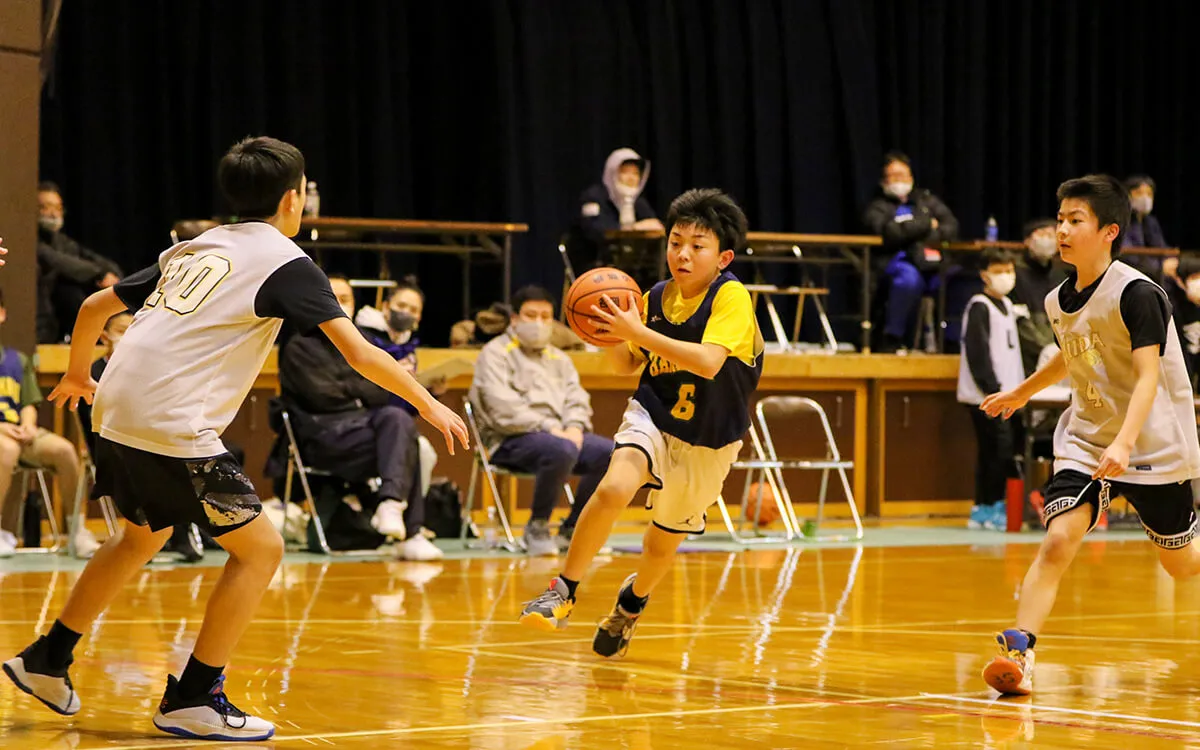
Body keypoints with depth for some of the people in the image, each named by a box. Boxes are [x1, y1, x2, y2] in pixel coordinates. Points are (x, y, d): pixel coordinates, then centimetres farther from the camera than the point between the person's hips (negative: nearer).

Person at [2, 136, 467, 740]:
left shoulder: (195, 249, 21)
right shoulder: (285, 261, 0)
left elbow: (95, 306, 25)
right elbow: (358, 352, -7)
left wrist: (78, 374, 42)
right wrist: (429, 405, 3)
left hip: (117, 415, 8)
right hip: (175, 429, -8)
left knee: (143, 536, 30)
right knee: (260, 548, 3)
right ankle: (192, 700, 1)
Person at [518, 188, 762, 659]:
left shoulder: (732, 297, -21)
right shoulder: (656, 297, -6)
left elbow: (708, 361, -37)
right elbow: (627, 364, 8)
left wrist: (638, 332, -39)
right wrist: (611, 335, -15)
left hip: (708, 442, -2)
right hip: (652, 417, 2)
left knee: (663, 541, 16)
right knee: (614, 488, -29)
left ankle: (633, 601, 49)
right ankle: (563, 592, -16)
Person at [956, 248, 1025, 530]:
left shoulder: (1006, 305, 18)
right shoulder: (979, 307, -9)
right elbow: (977, 353, -15)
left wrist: (1019, 388, 16)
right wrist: (992, 389, -18)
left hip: (1004, 393, 8)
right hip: (985, 395, -8)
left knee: (990, 452, 8)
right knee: (1001, 447, -13)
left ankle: (982, 511, 12)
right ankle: (992, 509, -8)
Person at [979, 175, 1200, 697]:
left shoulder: (1136, 293, -20)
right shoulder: (1059, 301, 1)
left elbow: (1148, 376, -28)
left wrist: (1125, 443, -43)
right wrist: (1021, 393, 37)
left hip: (1154, 445, -4)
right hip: (1086, 440, 4)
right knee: (1058, 541, -18)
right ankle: (1018, 653, -21)